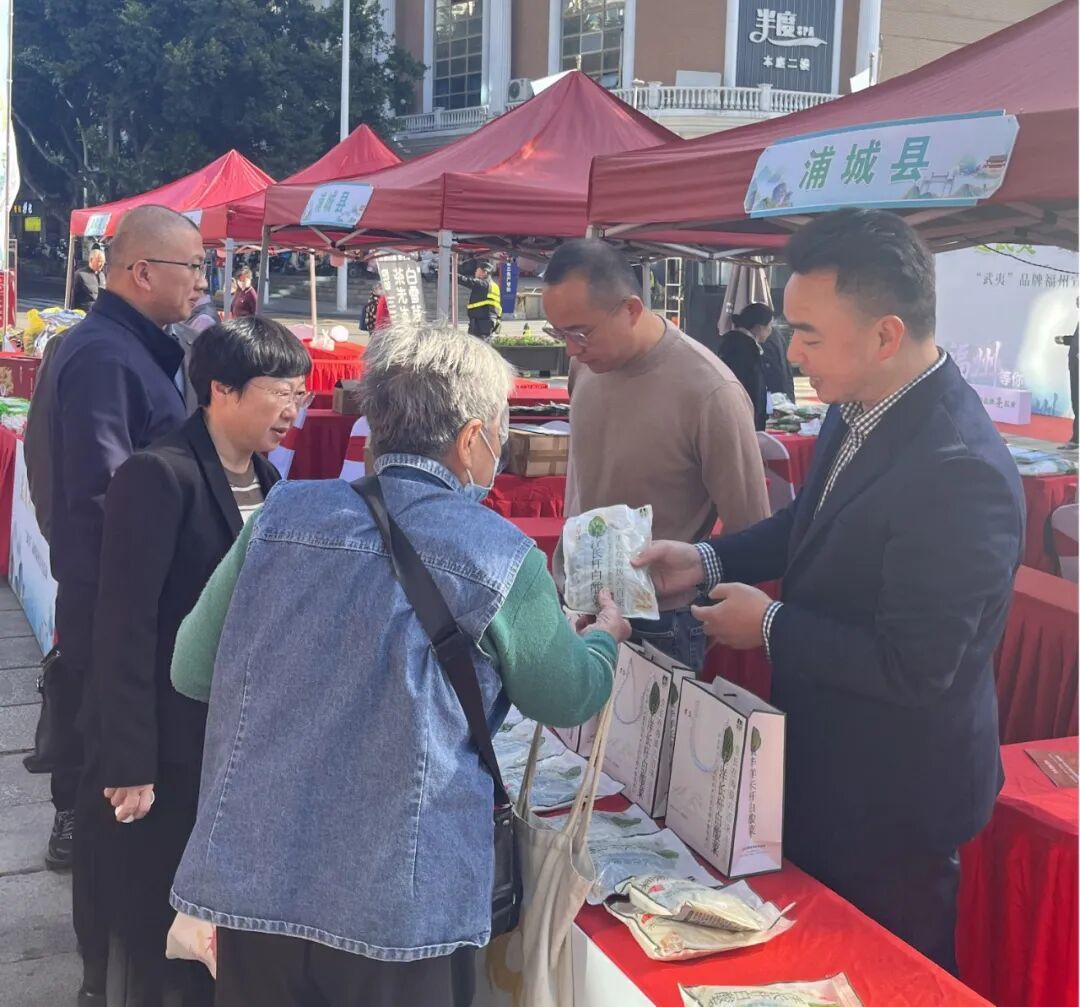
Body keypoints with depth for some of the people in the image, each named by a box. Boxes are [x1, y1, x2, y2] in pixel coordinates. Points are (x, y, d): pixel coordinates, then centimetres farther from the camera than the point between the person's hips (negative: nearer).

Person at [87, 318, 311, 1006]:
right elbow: (125, 627, -20)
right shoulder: (159, 477, -18)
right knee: (163, 926, 9)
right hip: (173, 743, -7)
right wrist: (129, 763, -19)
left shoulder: (265, 477, 6)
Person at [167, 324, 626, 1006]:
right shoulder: (501, 557, -10)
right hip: (404, 906, -3)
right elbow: (566, 698, 5)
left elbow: (191, 669, 7)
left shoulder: (283, 514, -2)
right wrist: (607, 635, 26)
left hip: (252, 879, 3)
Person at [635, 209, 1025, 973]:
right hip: (830, 763, 8)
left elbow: (914, 667, -30)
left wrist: (771, 626, -20)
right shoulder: (861, 411, -5)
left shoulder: (959, 471, -32)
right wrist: (708, 560, -1)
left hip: (892, 796, -8)